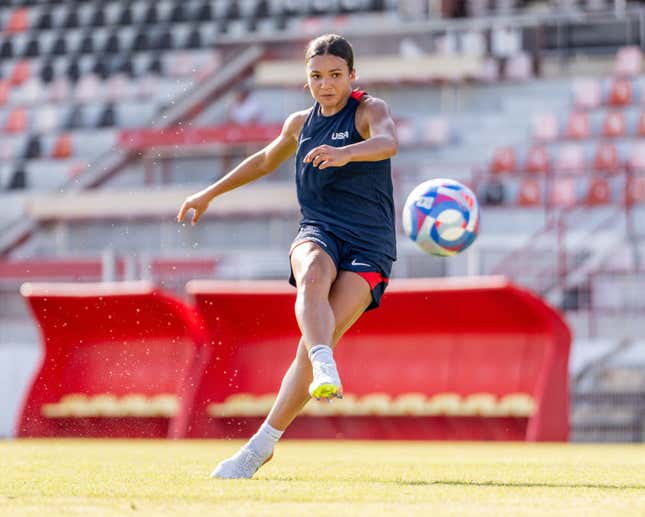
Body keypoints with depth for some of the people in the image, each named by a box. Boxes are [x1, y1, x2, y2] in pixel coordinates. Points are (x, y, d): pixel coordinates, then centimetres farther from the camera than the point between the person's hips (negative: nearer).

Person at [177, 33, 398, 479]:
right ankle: (326, 373, -61)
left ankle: (263, 444, -13)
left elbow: (389, 142, -25)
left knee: (318, 341, -20)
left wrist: (344, 153, -45)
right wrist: (210, 194, 42)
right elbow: (265, 161, 37)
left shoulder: (369, 110, 0)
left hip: (369, 246, -3)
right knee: (314, 276, -37)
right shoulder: (300, 124, 16)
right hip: (318, 232, 3)